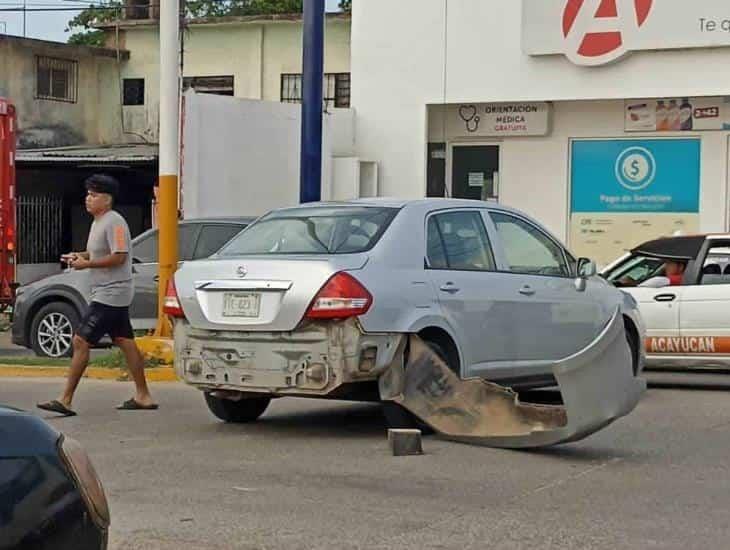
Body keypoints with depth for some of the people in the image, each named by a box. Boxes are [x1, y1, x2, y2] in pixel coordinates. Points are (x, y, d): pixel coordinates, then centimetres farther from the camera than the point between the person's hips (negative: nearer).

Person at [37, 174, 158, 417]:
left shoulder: (114, 222, -15)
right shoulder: (98, 222, 17)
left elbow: (119, 257, -22)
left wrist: (86, 264, -19)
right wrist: (79, 256, 8)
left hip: (110, 294, -11)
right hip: (106, 294, 11)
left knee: (80, 342, -12)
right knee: (126, 342, 12)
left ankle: (65, 401, -11)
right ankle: (143, 396, 17)